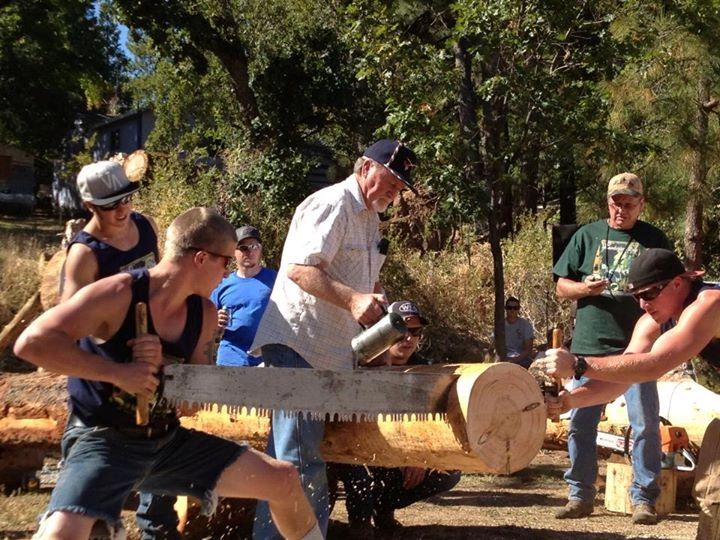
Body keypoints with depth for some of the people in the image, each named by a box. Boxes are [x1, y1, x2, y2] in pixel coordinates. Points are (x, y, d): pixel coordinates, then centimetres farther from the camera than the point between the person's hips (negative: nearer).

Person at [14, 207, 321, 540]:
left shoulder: (204, 313, 2)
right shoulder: (118, 294, -18)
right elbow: (31, 342, -25)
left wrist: (161, 366, -15)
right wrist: (118, 372, -26)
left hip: (169, 441, 6)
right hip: (103, 440, -6)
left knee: (284, 481, 5)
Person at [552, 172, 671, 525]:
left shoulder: (654, 240, 8)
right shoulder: (587, 235, 9)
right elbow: (561, 286, 9)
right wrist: (584, 288, -11)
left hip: (637, 346, -1)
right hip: (589, 344, 1)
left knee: (645, 425, -2)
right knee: (581, 423, 5)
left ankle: (643, 498, 9)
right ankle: (580, 495, 17)